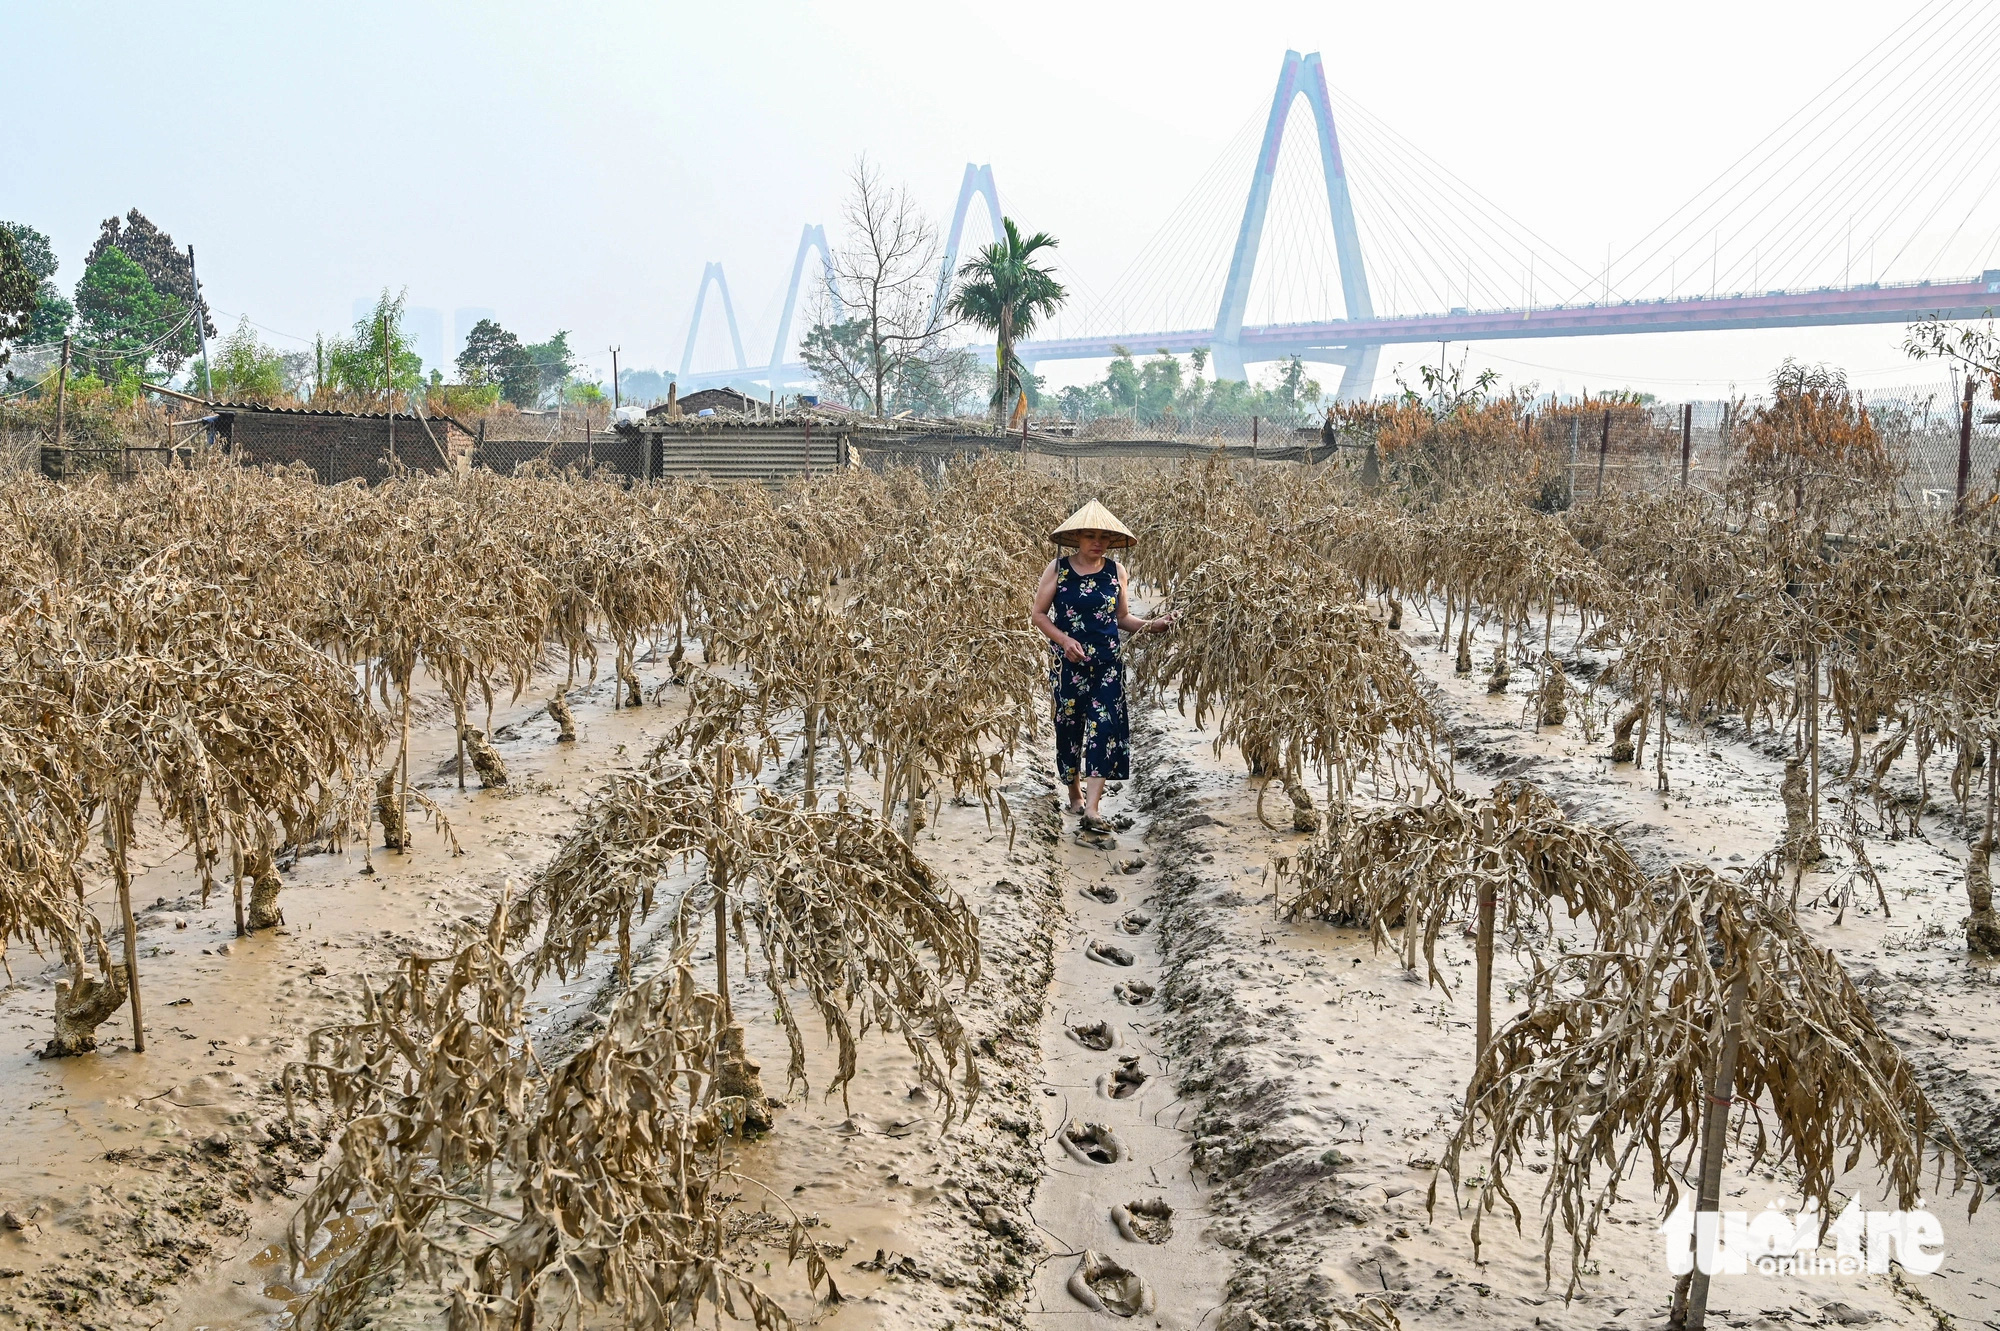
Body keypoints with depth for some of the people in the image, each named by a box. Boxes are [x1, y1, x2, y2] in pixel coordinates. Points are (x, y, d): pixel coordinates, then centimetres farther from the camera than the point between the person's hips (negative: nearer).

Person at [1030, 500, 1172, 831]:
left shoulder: (1116, 571, 4)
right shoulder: (1058, 568, -3)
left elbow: (1122, 618, 13)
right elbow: (1039, 614, 0)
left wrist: (1152, 625, -5)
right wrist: (1064, 640, -16)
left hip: (1107, 663, 1)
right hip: (1068, 662, -1)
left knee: (1105, 725, -11)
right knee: (1069, 726, 8)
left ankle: (1091, 808, -15)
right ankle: (1075, 792, 32)